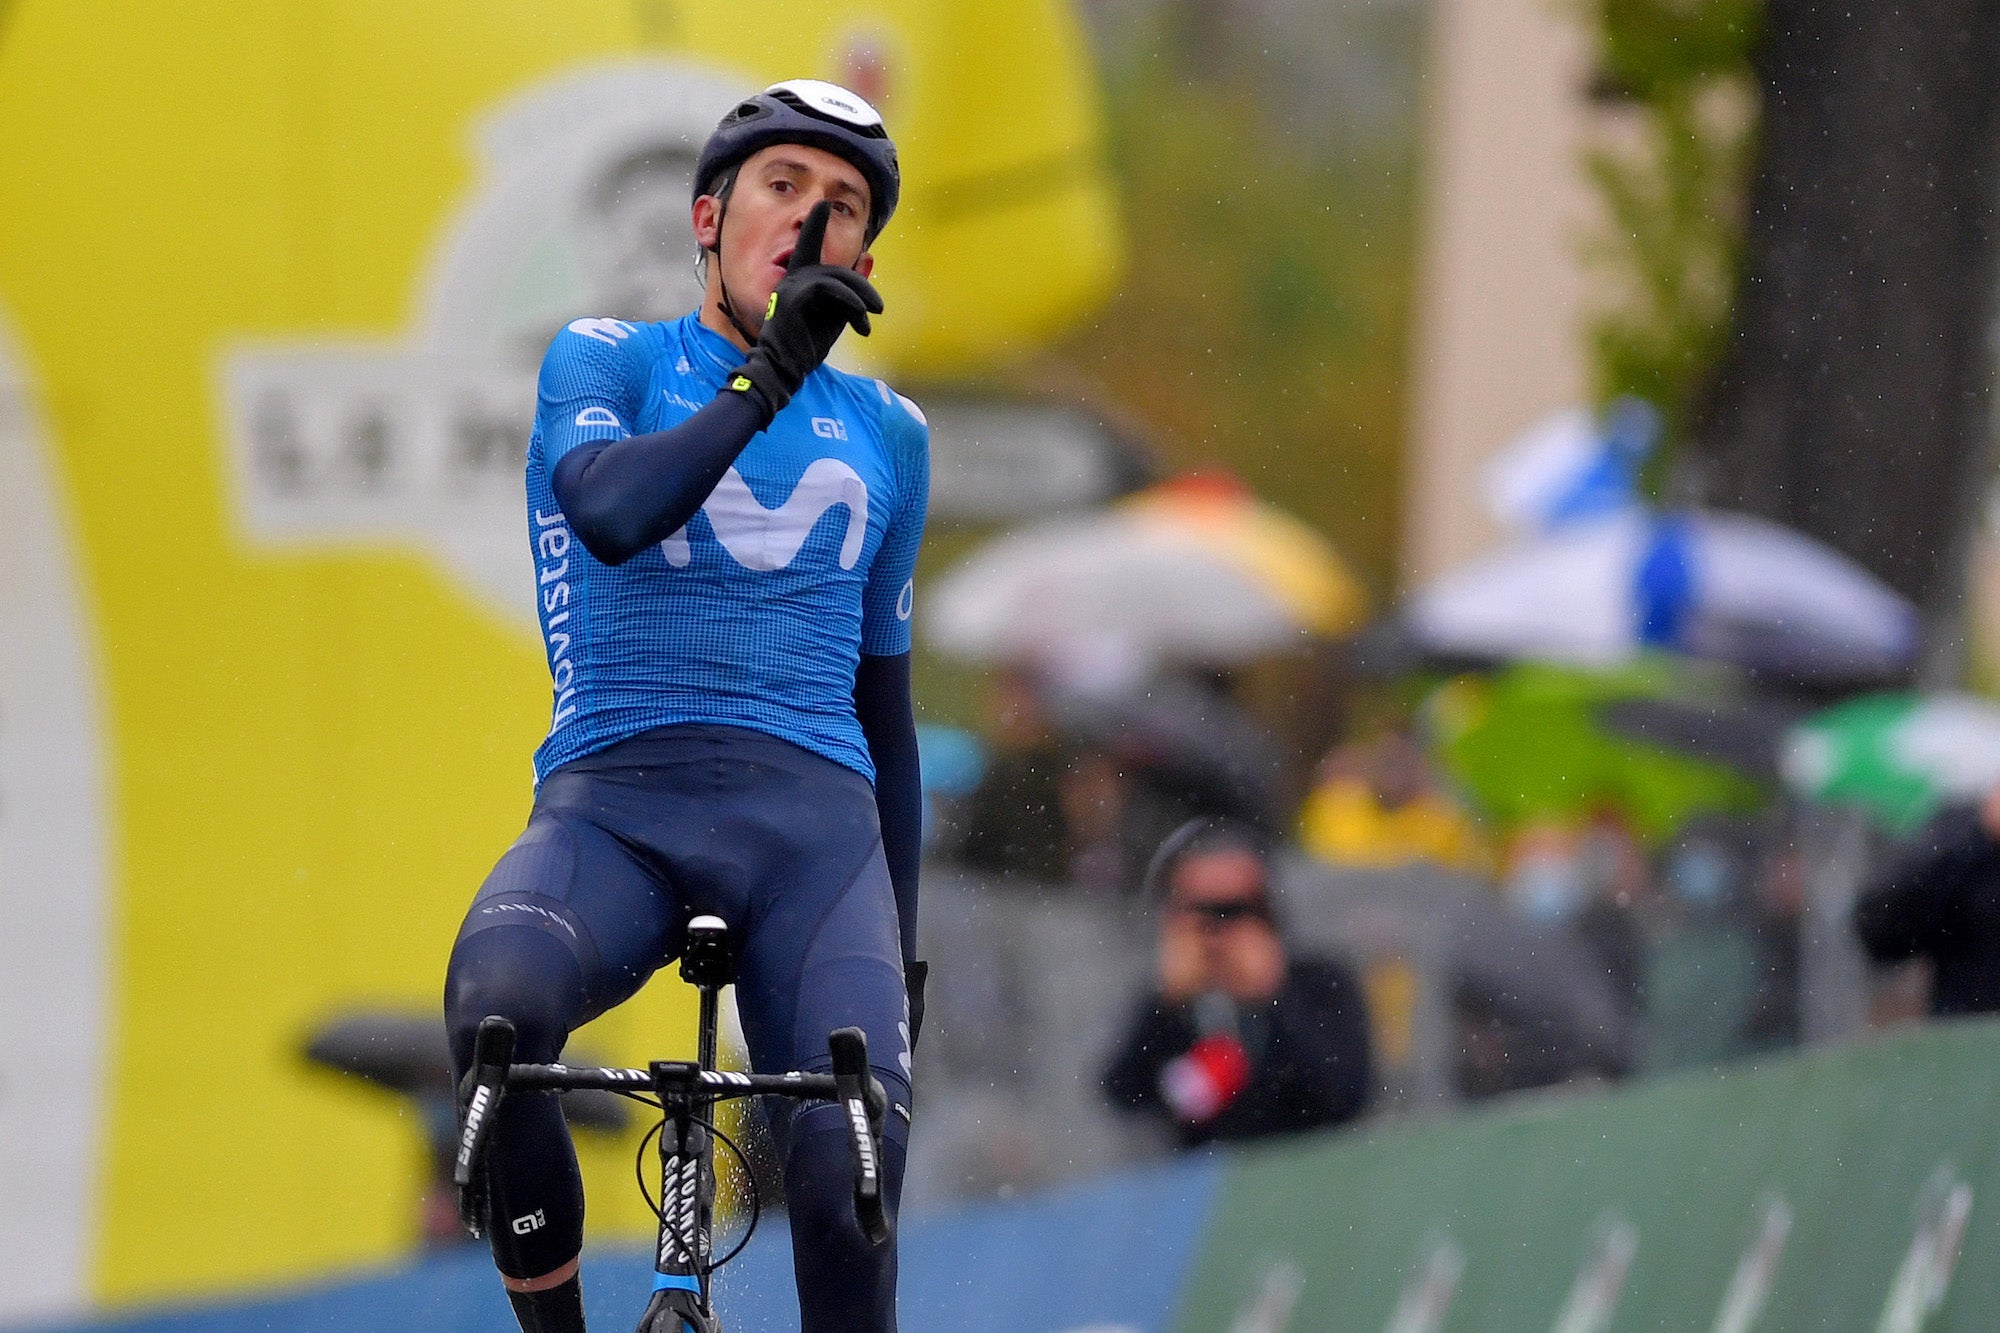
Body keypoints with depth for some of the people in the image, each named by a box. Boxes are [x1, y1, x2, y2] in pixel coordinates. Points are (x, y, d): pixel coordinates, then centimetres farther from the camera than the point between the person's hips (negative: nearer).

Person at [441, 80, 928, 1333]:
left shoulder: (886, 436, 22)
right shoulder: (607, 365, 11)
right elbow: (611, 512, -13)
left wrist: (903, 943, 23)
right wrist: (768, 375, -16)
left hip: (811, 817, 2)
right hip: (614, 798, -2)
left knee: (851, 1164, -23)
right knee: (498, 1006, -36)